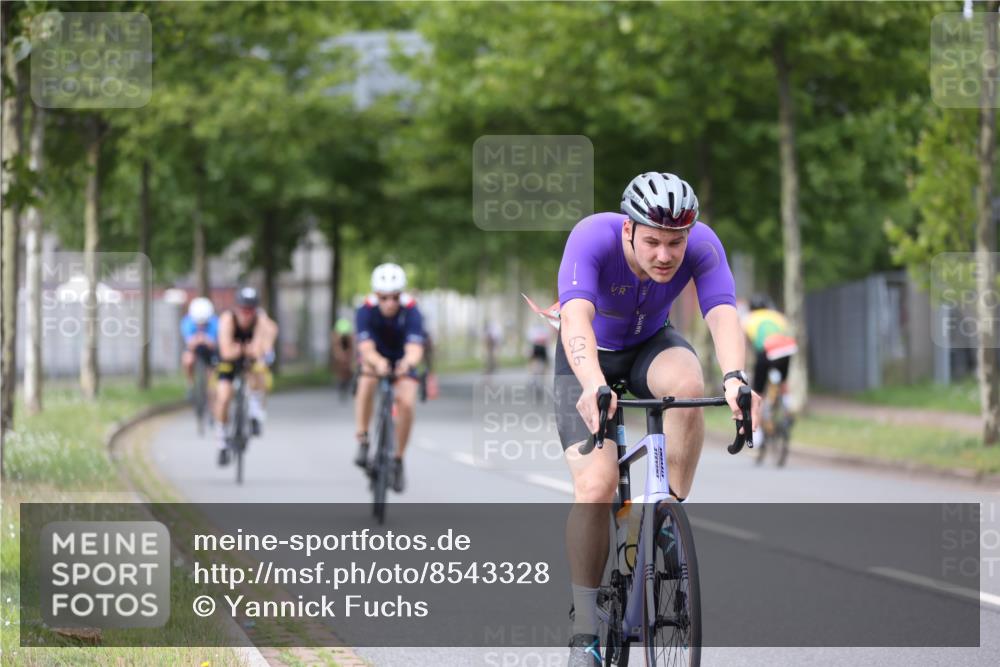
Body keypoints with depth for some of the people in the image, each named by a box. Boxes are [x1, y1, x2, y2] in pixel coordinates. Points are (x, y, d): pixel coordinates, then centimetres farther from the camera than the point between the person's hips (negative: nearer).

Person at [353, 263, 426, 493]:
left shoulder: (411, 311, -32)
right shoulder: (367, 310, -31)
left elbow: (415, 348, -44)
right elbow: (366, 348, -42)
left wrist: (408, 362, -68)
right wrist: (378, 362, -64)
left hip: (403, 359, 0)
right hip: (376, 355, 0)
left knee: (406, 403, -20)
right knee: (367, 381, -33)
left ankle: (398, 461, 0)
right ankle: (362, 442, -21)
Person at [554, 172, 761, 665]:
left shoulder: (702, 245, -27)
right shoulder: (593, 238, -34)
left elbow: (723, 315, -39)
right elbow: (575, 318, -48)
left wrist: (734, 377, -60)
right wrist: (592, 386, -67)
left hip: (651, 346, 2)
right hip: (591, 360, -2)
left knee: (687, 383, -35)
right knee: (595, 488, -20)